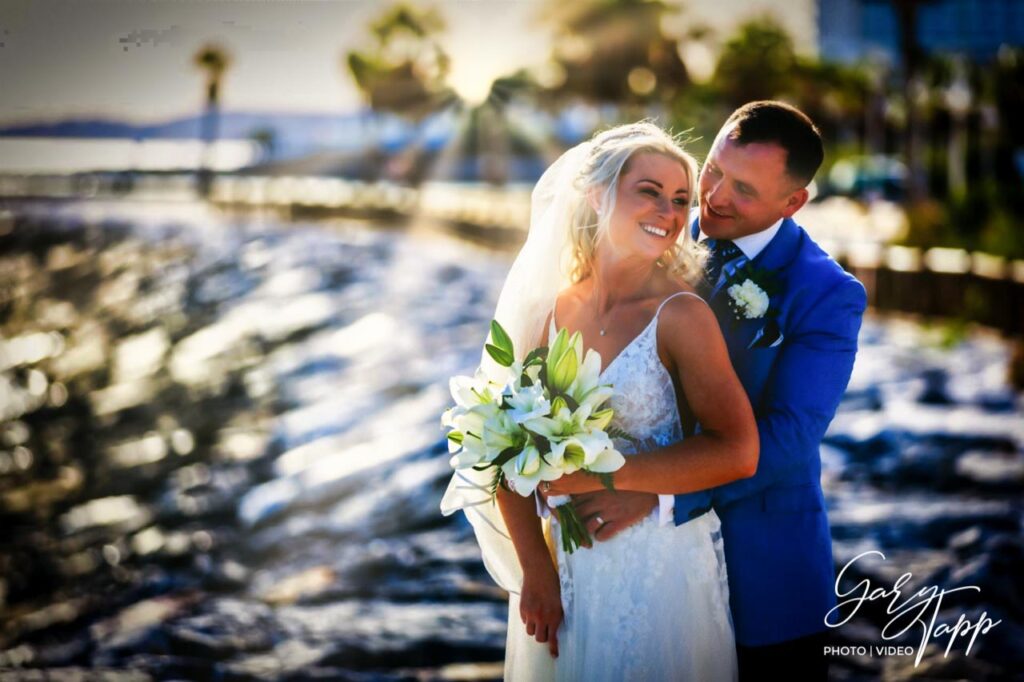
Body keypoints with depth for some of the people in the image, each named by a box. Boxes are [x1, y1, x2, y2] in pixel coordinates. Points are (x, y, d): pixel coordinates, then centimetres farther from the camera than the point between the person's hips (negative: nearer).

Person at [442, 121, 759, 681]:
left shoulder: (681, 315, -13)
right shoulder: (548, 310, -1)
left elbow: (736, 453, -22)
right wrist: (535, 572, -7)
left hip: (660, 569, -4)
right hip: (562, 567, 4)